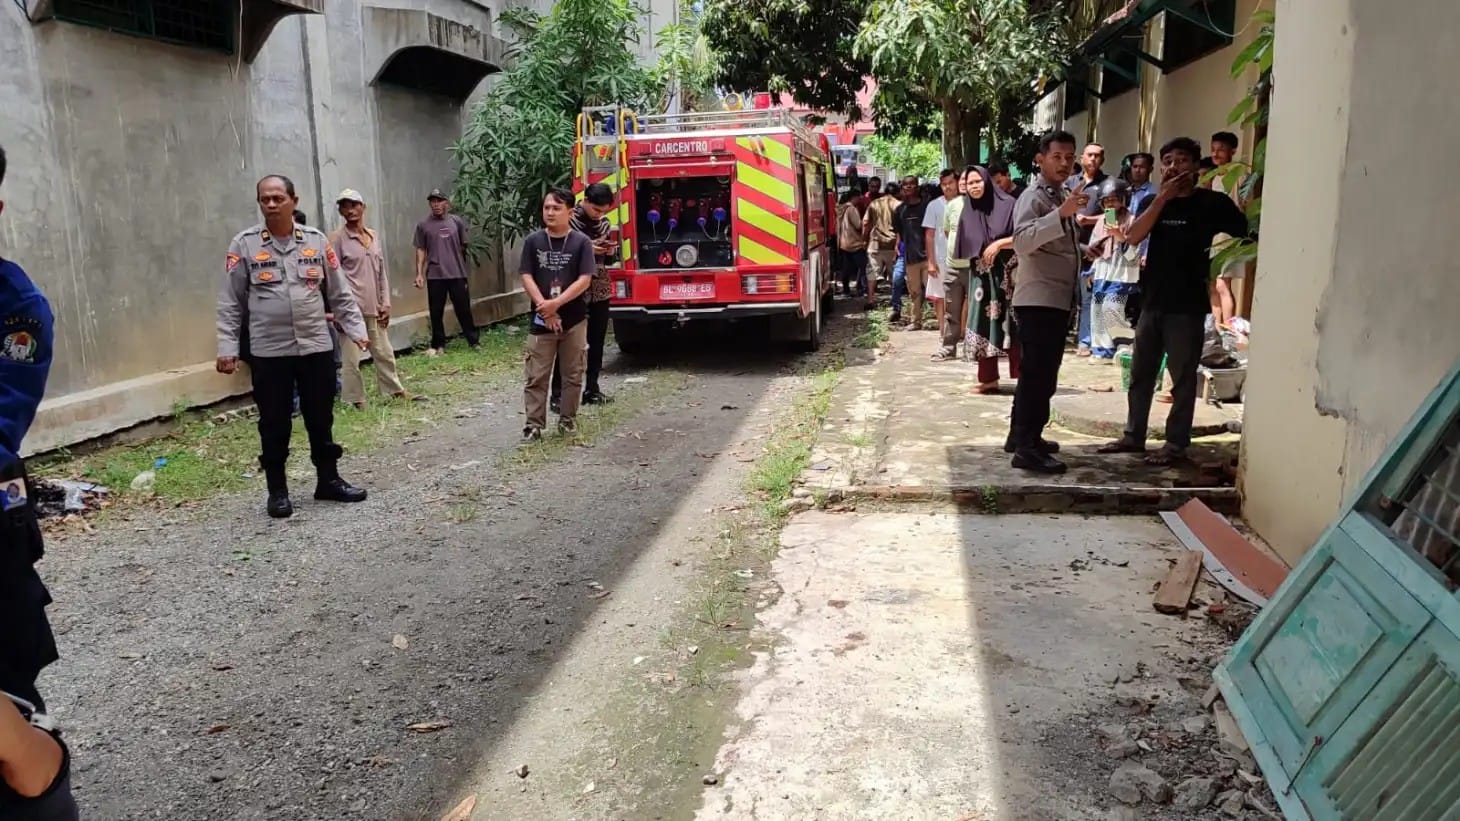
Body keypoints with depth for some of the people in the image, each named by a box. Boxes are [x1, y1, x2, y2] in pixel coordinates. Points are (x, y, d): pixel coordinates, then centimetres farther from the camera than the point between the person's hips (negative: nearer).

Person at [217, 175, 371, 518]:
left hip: (316, 346, 2)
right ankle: (277, 491, 18)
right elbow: (230, 302, 0)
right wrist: (227, 347, -6)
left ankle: (328, 480, 24)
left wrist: (356, 329, 1)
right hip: (269, 351, -2)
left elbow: (340, 293, 8)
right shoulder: (244, 245, -2)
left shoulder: (316, 240, 4)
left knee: (321, 418, 11)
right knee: (274, 424, 6)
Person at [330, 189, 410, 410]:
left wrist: (386, 302, 8)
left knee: (384, 352, 14)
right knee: (352, 357, -1)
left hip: (374, 306, 5)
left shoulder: (373, 235, 11)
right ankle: (355, 400, 9)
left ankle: (394, 390, 27)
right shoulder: (337, 238, -5)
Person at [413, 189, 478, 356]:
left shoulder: (457, 221, 3)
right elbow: (420, 250, 4)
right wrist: (419, 273, -3)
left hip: (457, 274, 0)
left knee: (464, 310, 5)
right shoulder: (423, 225, 2)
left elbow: (463, 247, 9)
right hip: (434, 276, 0)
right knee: (436, 312, 5)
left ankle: (473, 341, 14)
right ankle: (438, 345, 14)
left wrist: (464, 269, 11)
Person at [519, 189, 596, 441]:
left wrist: (556, 303, -19)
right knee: (536, 376, 1)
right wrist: (544, 308, -14)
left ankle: (568, 418, 23)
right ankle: (534, 423, 7)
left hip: (574, 319, 0)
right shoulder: (533, 241, 1)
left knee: (573, 375, 9)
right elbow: (526, 277, -3)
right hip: (541, 320, 1)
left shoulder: (581, 242, -4)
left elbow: (585, 280, -11)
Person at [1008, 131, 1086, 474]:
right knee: (1038, 374, -10)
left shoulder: (1062, 196, 18)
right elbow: (1022, 241, -32)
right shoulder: (1033, 197, -12)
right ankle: (1027, 449, -7)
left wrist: (1085, 248, 18)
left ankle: (1022, 435, 26)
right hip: (1038, 300, -10)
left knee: (1040, 373, 16)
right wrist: (1061, 213, -41)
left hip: (1058, 299, 10)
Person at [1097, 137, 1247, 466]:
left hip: (1187, 305, -5)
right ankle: (1133, 436, 21)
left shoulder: (1212, 202, -3)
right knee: (1140, 374, 11)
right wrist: (1162, 197, -11)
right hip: (1152, 301, 5)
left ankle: (1176, 443, 9)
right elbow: (1133, 237, -7)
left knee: (1183, 377, 1)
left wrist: (1210, 258, -7)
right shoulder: (1155, 201, 10)